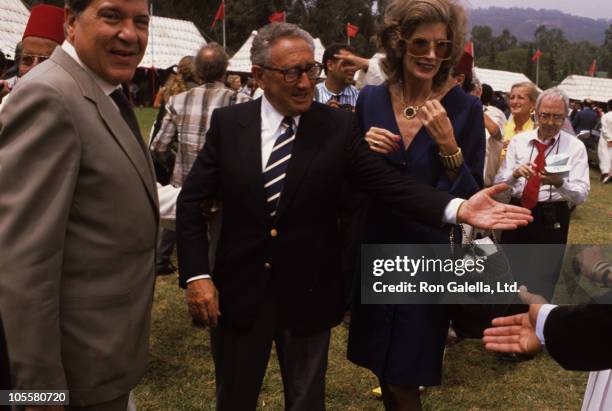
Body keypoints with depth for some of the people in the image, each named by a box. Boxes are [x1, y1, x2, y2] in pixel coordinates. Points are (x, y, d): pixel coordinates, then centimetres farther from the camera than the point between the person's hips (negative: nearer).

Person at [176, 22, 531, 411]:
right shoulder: (228, 122, -4)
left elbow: (390, 182, -13)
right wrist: (196, 274, -9)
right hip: (238, 290, 1)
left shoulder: (339, 126, -7)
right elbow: (191, 201, -1)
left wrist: (457, 208, -29)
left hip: (308, 294, -1)